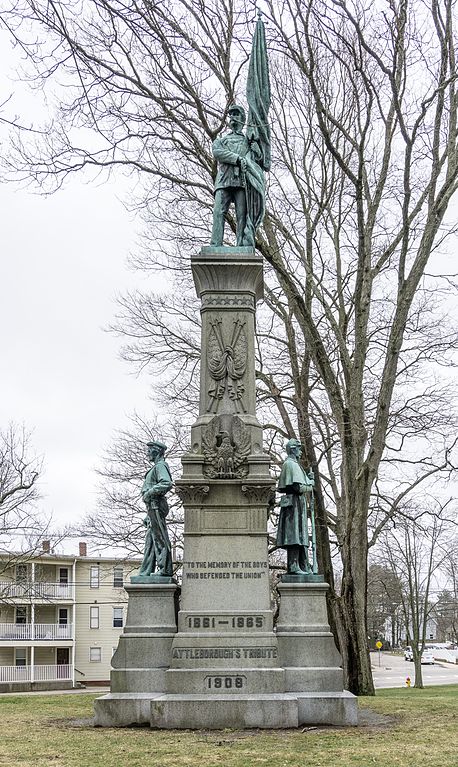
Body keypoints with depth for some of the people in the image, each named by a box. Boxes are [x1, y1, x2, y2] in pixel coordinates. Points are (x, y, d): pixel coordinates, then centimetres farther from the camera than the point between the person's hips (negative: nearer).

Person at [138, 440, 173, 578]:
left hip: (156, 505, -10)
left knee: (160, 539, -10)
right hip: (153, 508, 10)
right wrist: (148, 515, 25)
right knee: (150, 541, 9)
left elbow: (167, 484, -23)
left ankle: (165, 570, -11)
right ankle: (146, 572, 11)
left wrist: (150, 493, -18)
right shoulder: (156, 467, 24)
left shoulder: (160, 466, -6)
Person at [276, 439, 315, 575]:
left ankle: (304, 567, 14)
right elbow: (298, 487, -19)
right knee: (295, 534, -11)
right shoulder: (292, 465, -12)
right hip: (295, 502, -11)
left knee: (300, 537, 11)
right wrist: (310, 485, -2)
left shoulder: (287, 464, 21)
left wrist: (308, 481, 11)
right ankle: (293, 567, -11)